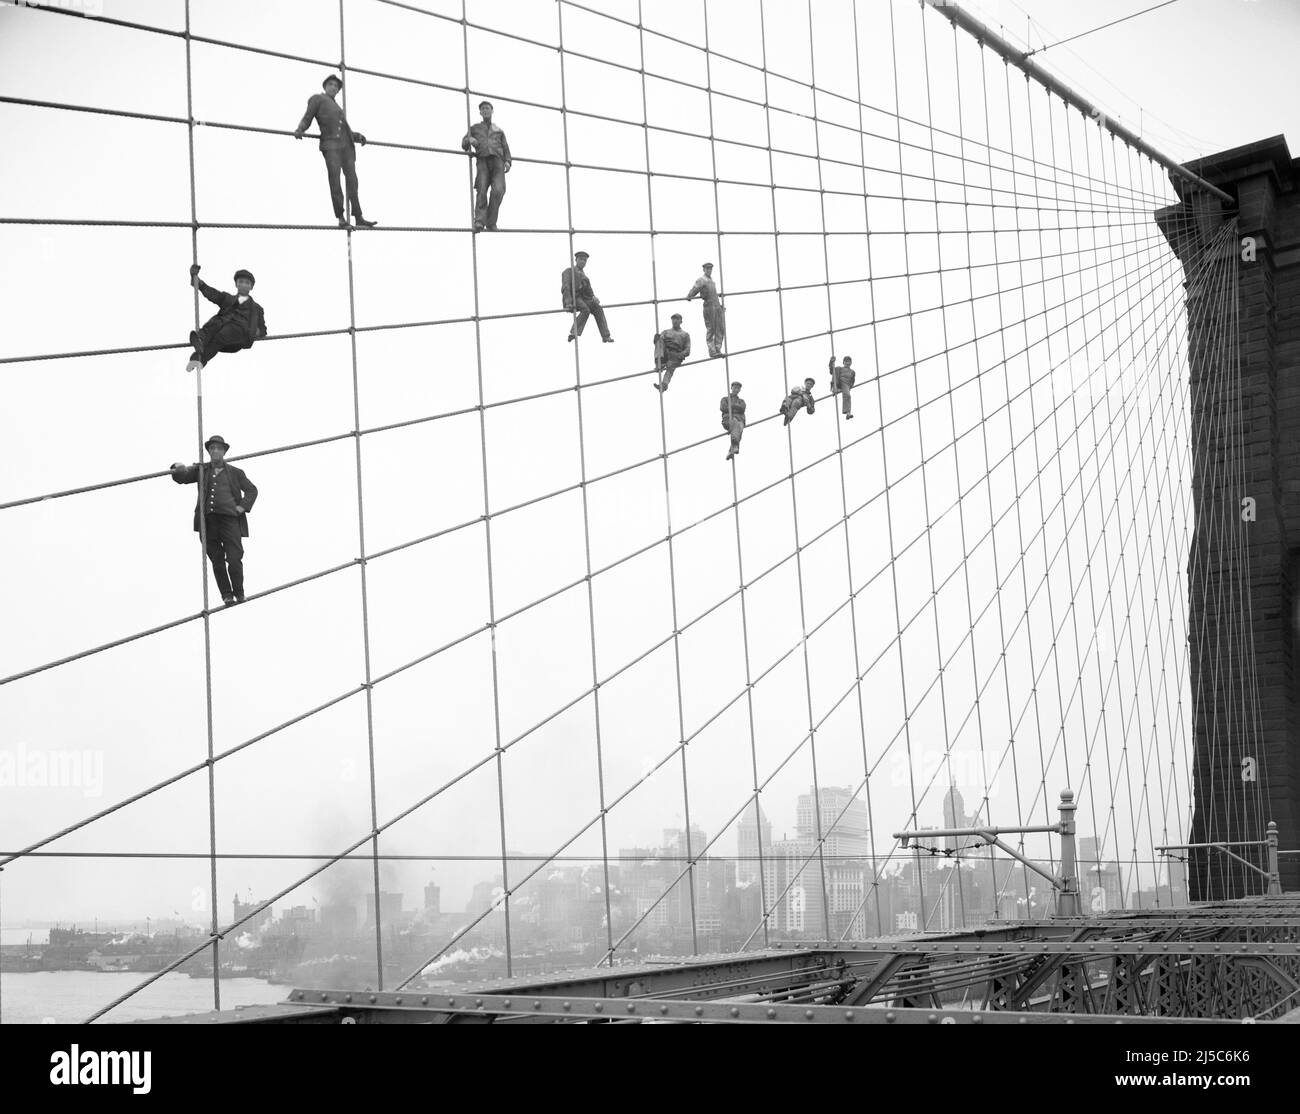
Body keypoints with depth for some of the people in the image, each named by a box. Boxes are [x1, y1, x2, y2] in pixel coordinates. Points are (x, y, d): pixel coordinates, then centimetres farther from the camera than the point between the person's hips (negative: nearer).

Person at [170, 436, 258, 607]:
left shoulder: (235, 472, 16)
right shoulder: (201, 470, 17)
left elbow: (252, 490, 20)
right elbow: (182, 477, 5)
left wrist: (243, 506, 4)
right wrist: (179, 469, -19)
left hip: (229, 519, -2)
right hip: (208, 521, 2)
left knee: (234, 559, -9)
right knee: (217, 561, 2)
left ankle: (239, 594, 5)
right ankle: (227, 596, 9)